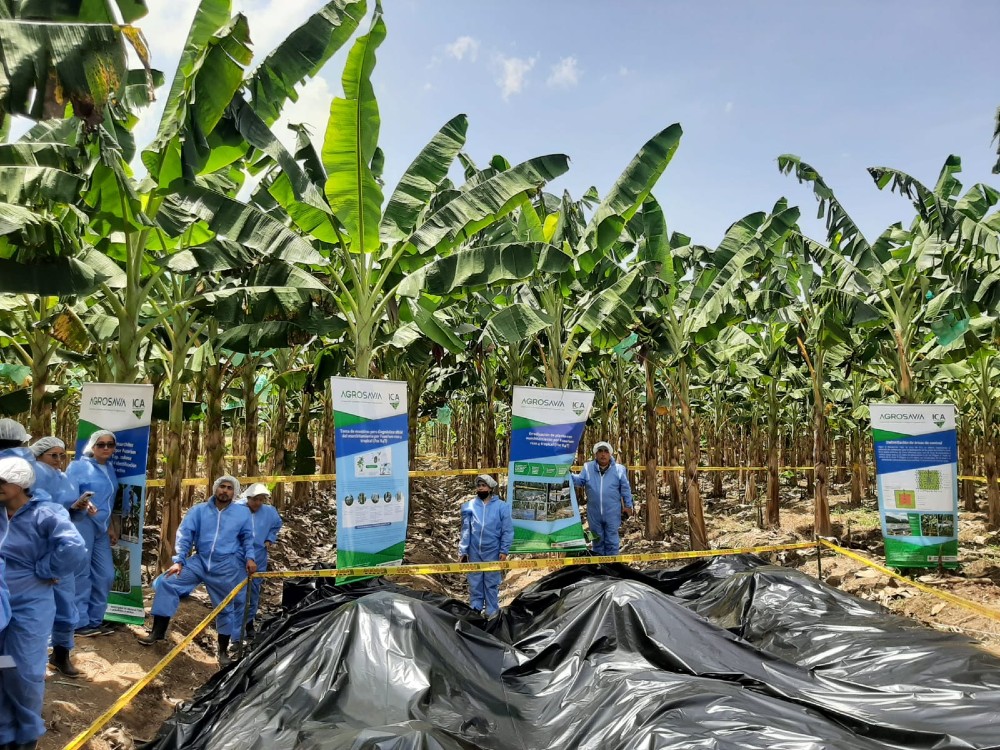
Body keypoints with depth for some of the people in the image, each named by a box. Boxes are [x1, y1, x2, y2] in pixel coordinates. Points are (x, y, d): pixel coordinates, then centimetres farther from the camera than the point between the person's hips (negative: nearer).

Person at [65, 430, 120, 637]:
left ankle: (95, 619, 19)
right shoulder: (78, 466, -3)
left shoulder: (110, 469, 16)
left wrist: (111, 527, 21)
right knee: (81, 574, -4)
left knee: (105, 574, 8)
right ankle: (79, 622, 6)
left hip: (101, 527, 7)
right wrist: (78, 504, -32)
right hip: (81, 523, -7)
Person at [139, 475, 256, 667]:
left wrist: (249, 557, -5)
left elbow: (248, 538, 10)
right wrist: (179, 560, -12)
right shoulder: (199, 510, 2)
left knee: (227, 608, 6)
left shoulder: (243, 512, 2)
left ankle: (223, 650, 24)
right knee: (166, 582, -12)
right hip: (200, 561, 1)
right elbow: (184, 535, -2)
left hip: (227, 567, -1)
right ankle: (158, 631, 0)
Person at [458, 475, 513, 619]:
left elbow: (508, 531, -4)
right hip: (474, 551, 2)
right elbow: (465, 530, 3)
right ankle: (475, 607, 25)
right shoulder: (469, 506, -2)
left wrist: (504, 551, -7)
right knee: (474, 581, 12)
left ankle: (492, 609, 21)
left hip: (492, 551, -2)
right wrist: (463, 551, 1)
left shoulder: (501, 506, -7)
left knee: (492, 582, 9)